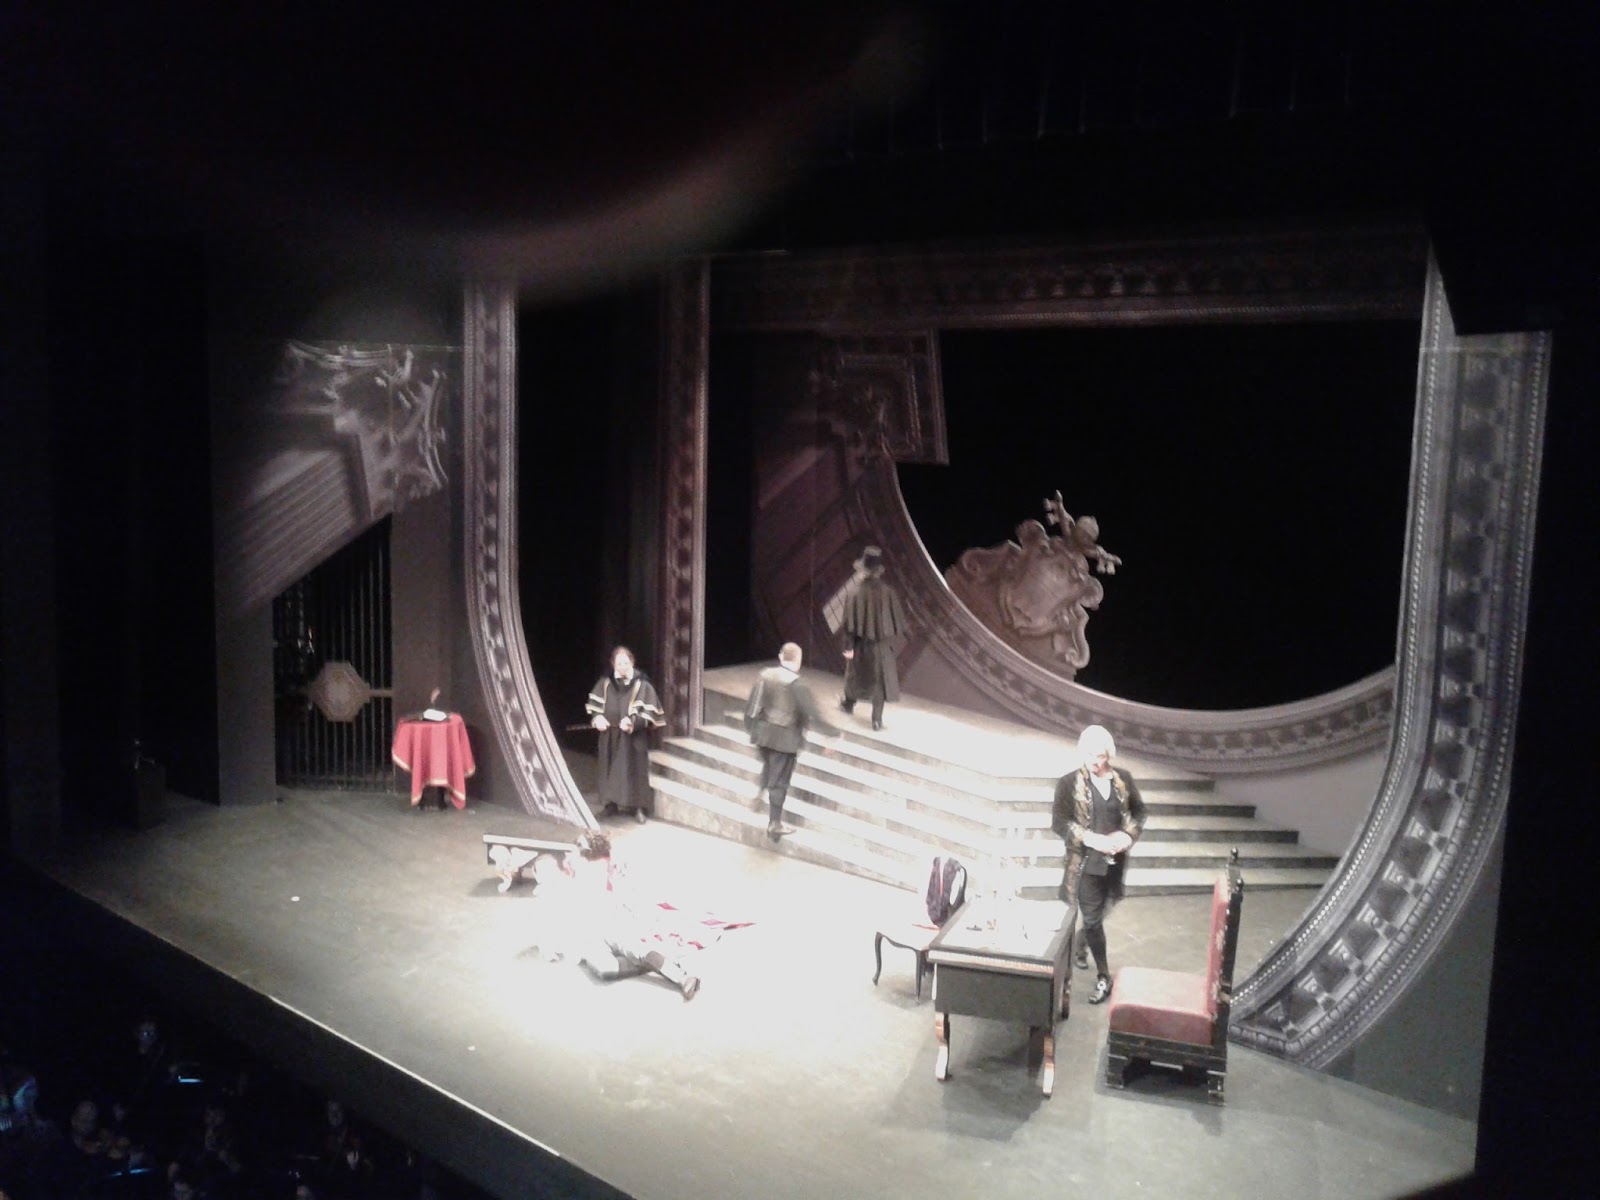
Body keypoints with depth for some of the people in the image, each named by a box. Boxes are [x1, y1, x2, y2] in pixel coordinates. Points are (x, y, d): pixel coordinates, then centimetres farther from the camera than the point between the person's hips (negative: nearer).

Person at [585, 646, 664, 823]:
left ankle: (637, 807, 8)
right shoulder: (605, 683, 2)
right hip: (610, 736, 3)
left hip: (633, 737, -3)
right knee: (610, 770, 11)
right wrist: (597, 718, -9)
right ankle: (610, 803, 23)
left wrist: (633, 722, -26)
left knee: (634, 771, 0)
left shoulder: (642, 685, -8)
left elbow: (648, 711, -11)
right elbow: (594, 704, 10)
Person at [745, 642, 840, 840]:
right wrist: (832, 732, -10)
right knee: (779, 780, 5)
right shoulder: (796, 684, -21)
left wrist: (751, 727, 22)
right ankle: (774, 823, 13)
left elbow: (751, 704, 7)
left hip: (763, 733, 5)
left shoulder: (765, 675, -2)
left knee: (769, 765, 33)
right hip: (785, 738, -5)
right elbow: (812, 713, -21)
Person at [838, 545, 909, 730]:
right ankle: (877, 719, 7)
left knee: (855, 673, 23)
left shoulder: (855, 593, -18)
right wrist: (897, 632, 16)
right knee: (880, 678, 10)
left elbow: (850, 622, -15)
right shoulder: (888, 592, -13)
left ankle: (849, 703, 46)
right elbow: (898, 617, -4)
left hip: (861, 642, 0)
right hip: (882, 643, 0)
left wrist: (848, 646, -9)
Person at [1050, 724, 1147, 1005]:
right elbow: (1058, 821, -12)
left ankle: (1081, 945, 47)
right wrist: (1092, 839, -21)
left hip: (1115, 861, 4)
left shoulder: (1123, 779, -1)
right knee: (1092, 918, 0)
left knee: (1094, 914, 19)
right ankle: (1103, 976, 12)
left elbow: (1138, 810, 9)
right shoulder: (1069, 783, -11)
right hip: (1086, 862, -4)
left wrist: (1128, 835, -10)